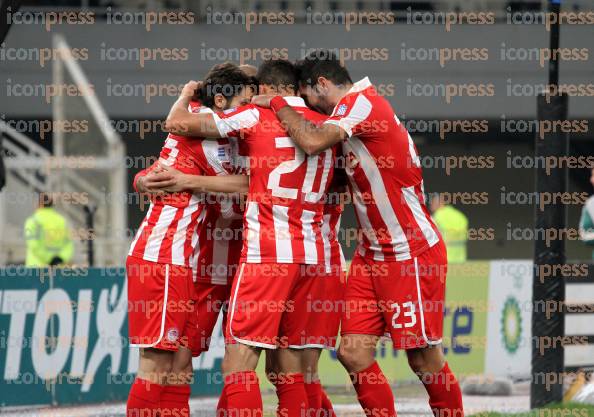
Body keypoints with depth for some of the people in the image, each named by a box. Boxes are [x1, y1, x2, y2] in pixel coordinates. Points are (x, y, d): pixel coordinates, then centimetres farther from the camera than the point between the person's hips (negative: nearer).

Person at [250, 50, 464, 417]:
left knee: (424, 359, -2)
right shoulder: (358, 107, 12)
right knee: (353, 351, 1)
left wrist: (276, 104, -14)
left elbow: (313, 141, -29)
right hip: (372, 254, 9)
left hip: (413, 254, -9)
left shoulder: (363, 102, -16)